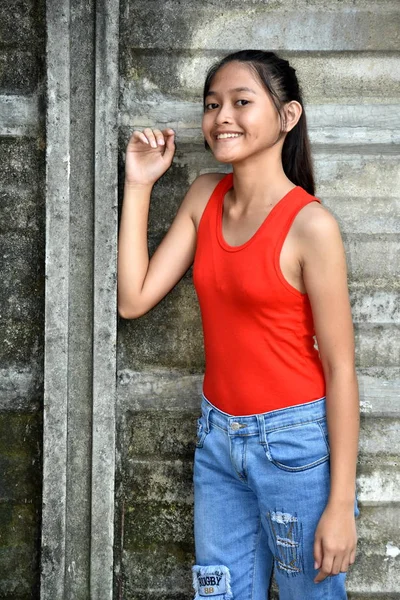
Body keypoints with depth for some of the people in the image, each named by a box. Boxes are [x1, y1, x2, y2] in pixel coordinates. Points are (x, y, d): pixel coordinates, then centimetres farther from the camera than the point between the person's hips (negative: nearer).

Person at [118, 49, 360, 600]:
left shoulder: (310, 224, -16)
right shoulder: (205, 197, 2)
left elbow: (340, 368, -14)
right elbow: (133, 300, -1)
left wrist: (341, 502, -15)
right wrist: (139, 185, -3)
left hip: (295, 443, -5)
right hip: (219, 436, 6)